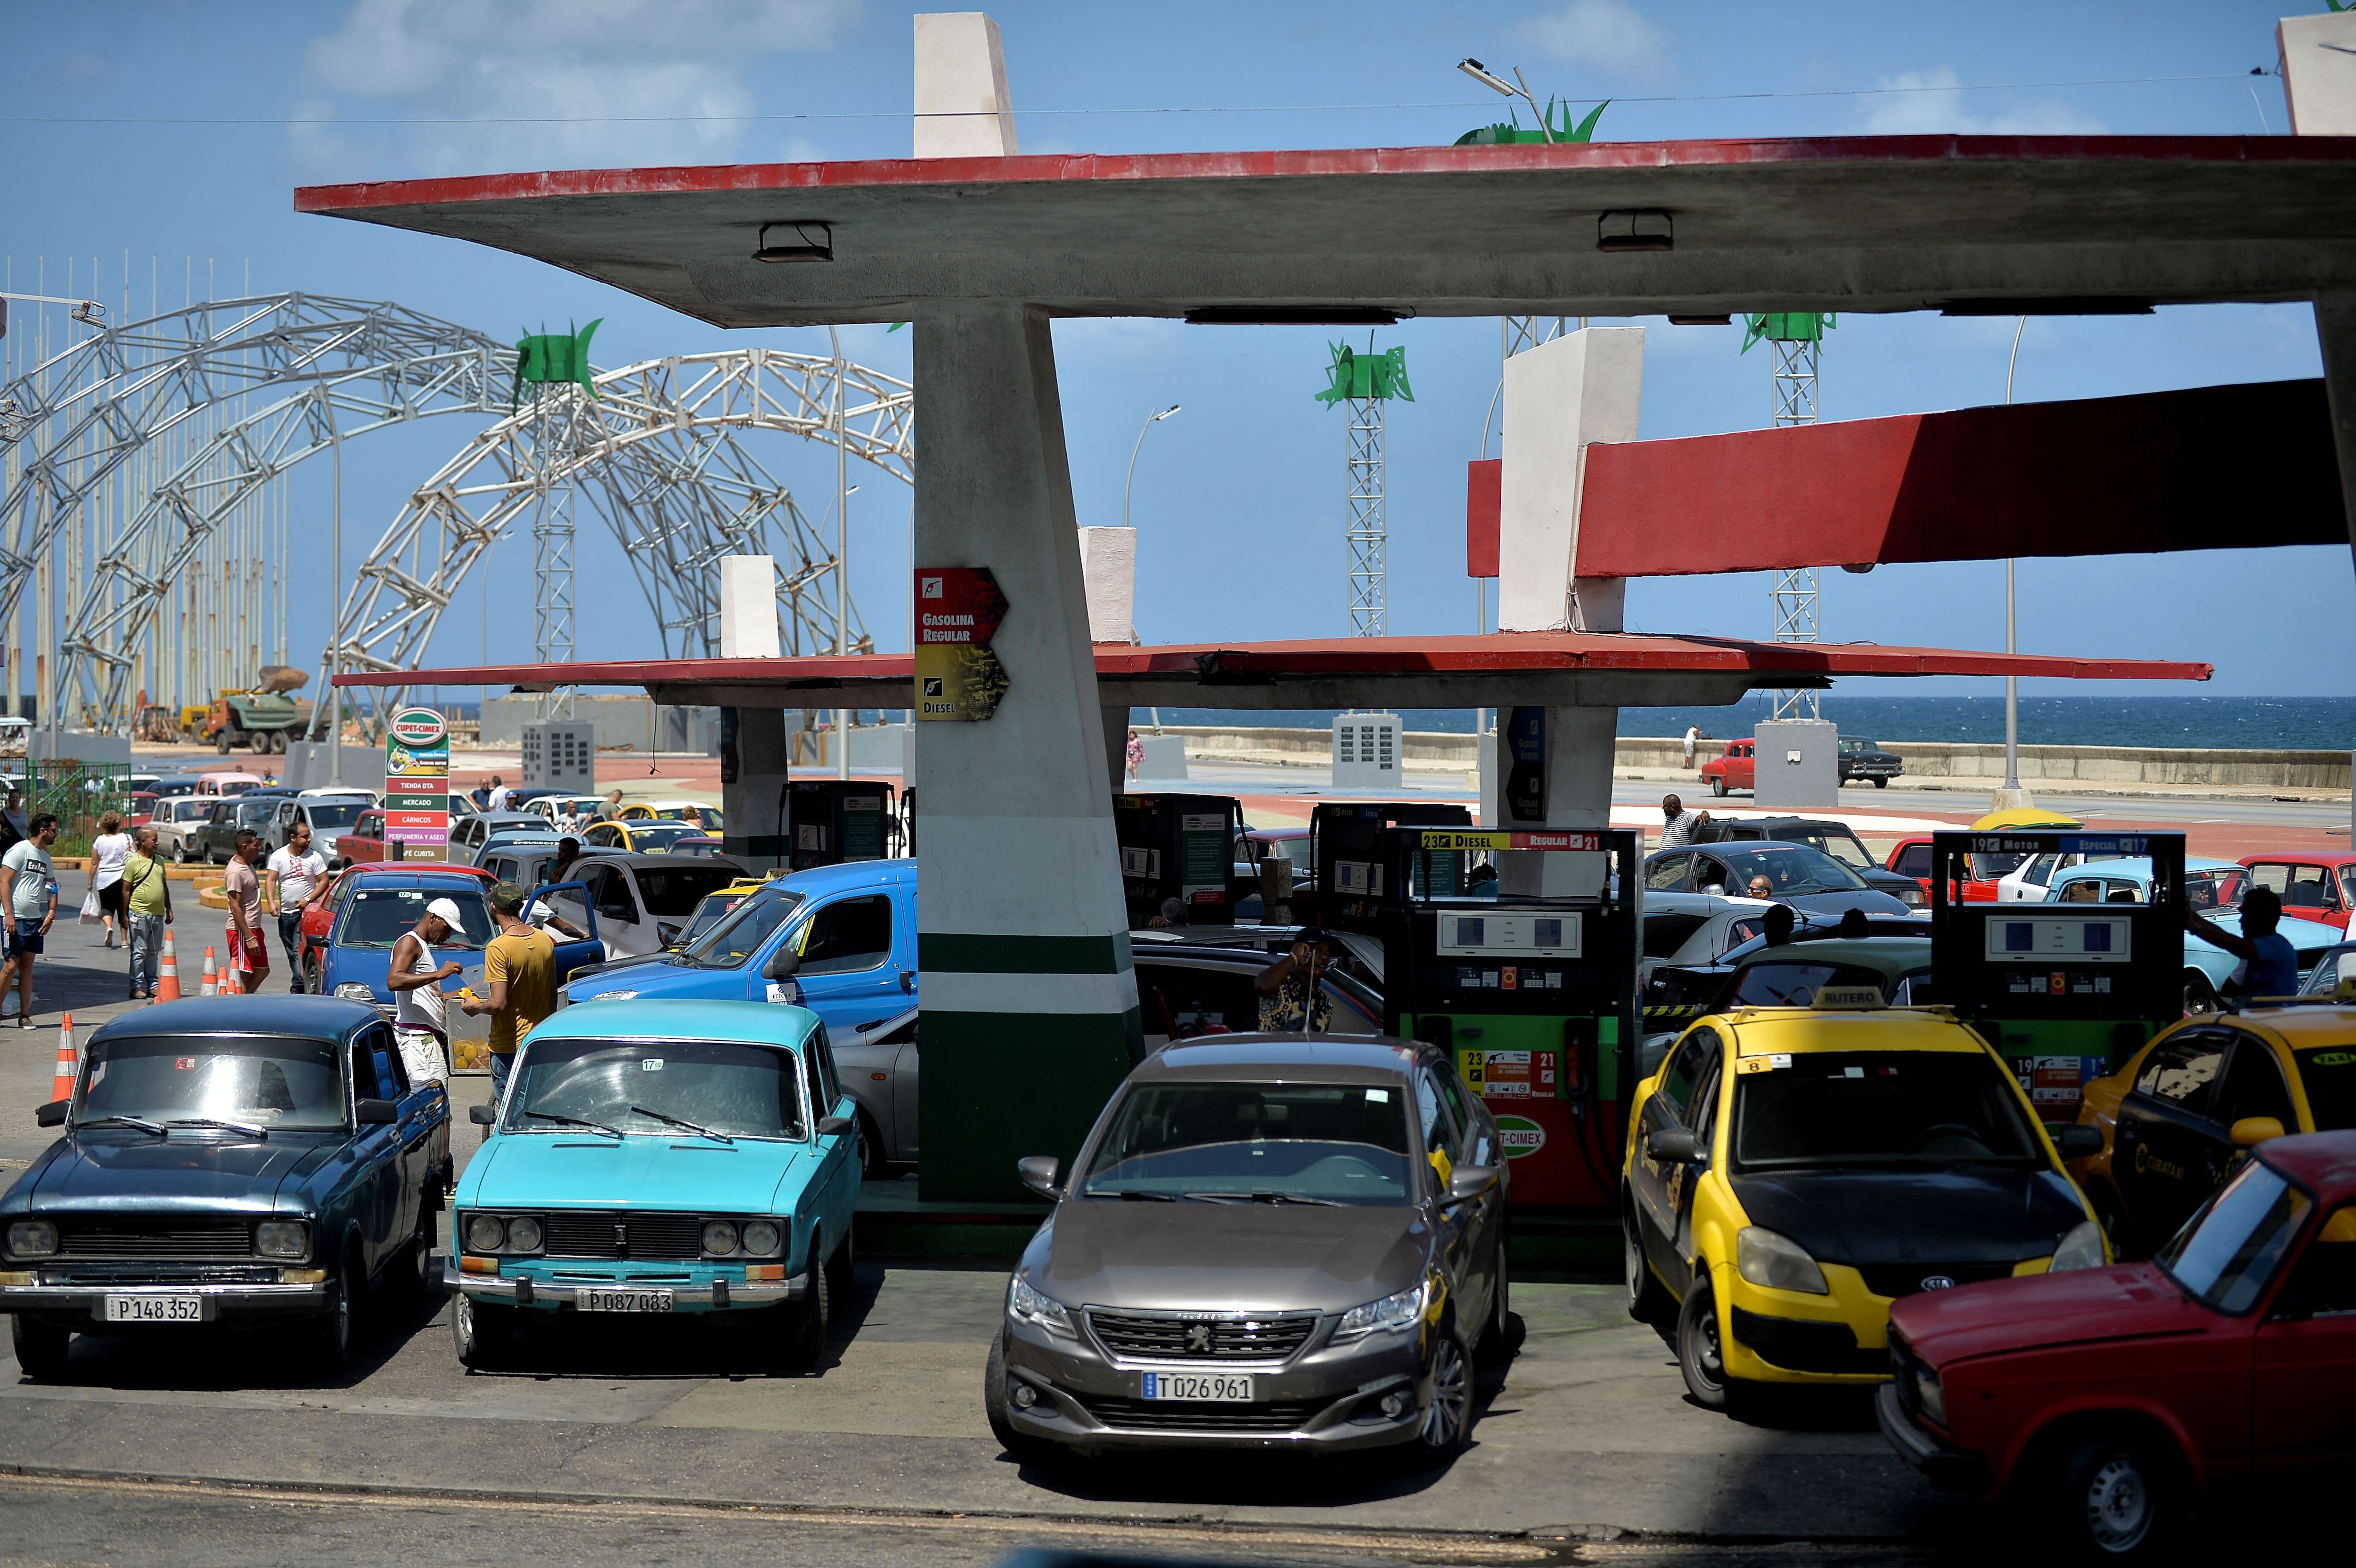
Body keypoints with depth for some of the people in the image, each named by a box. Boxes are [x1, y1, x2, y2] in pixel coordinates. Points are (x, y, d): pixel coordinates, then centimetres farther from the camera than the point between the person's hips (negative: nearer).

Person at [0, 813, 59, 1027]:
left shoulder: (45, 856, 15)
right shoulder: (20, 850, -7)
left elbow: (52, 886, 24)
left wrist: (51, 913, 8)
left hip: (36, 920, 7)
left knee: (27, 966, 8)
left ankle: (24, 1015, 10)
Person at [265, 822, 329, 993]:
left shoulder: (314, 857, -1)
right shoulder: (278, 856, 3)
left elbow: (324, 881, -1)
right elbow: (271, 880, -2)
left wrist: (308, 900, -13)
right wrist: (271, 903, -17)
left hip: (305, 912, -4)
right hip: (285, 913, 4)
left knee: (300, 951, -14)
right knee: (291, 953, 9)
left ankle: (298, 988, -16)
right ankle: (302, 984, 18)